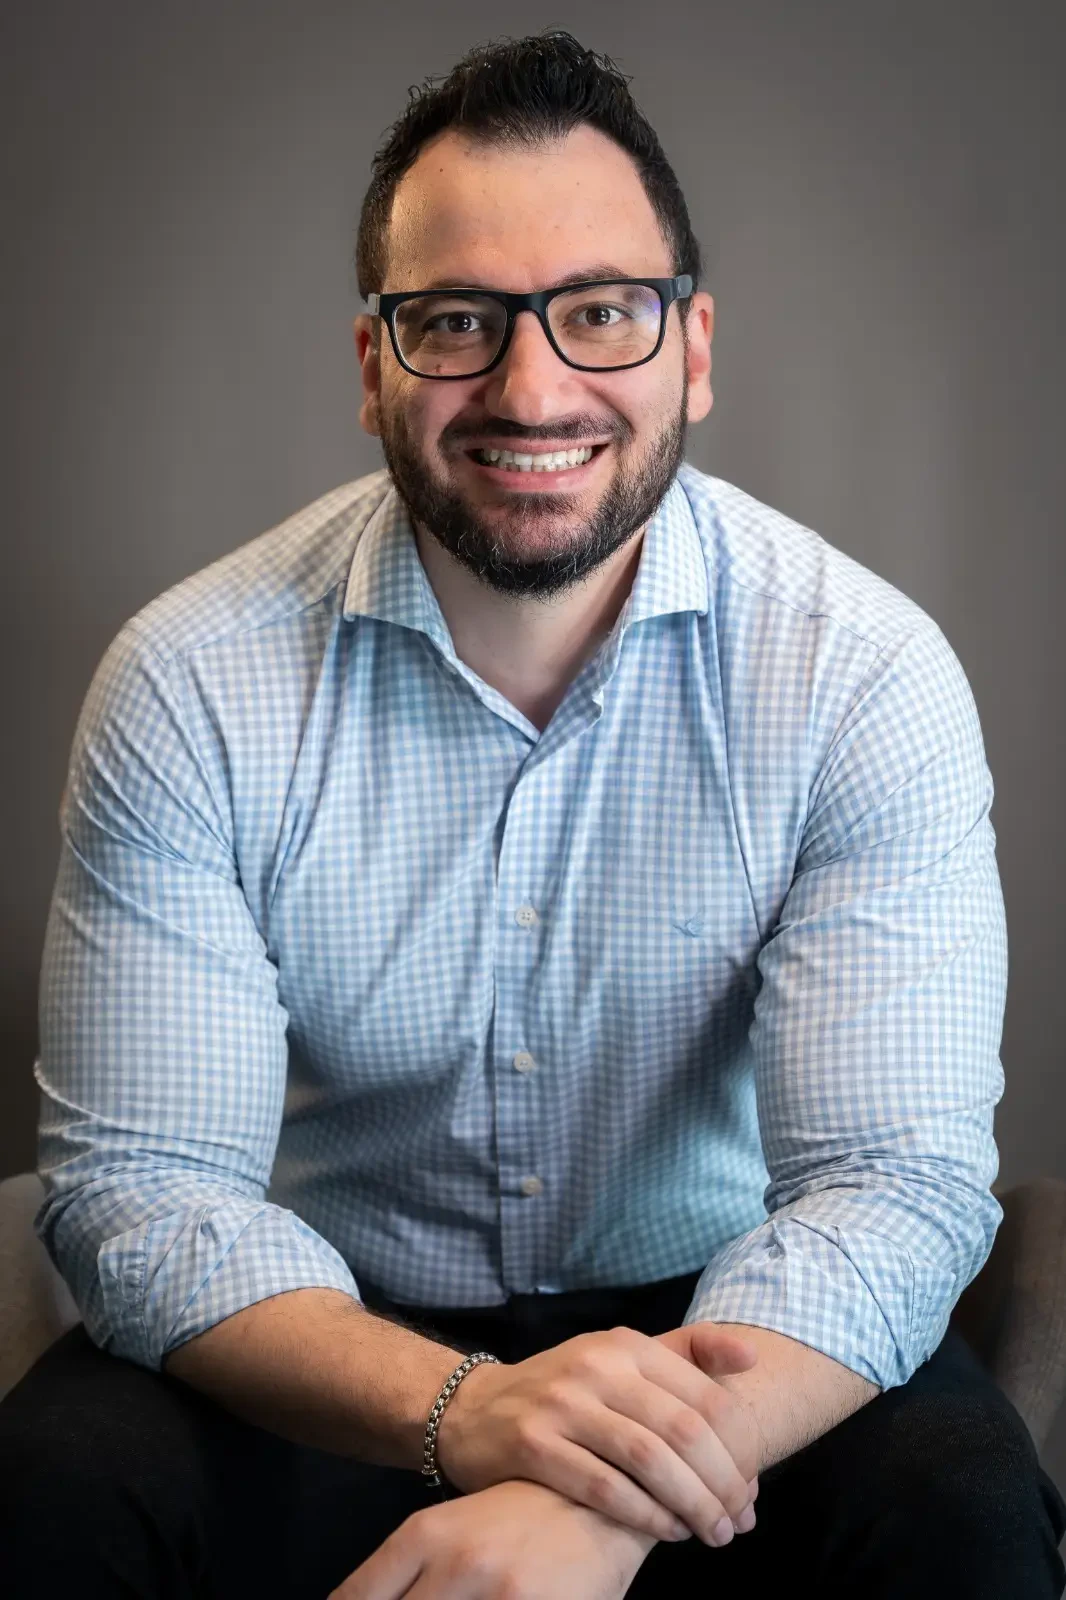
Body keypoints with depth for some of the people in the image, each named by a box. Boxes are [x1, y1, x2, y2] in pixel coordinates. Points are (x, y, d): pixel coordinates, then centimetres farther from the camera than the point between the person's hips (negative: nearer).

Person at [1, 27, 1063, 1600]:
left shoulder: (866, 675, -13)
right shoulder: (191, 685, -12)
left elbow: (896, 1185, -19)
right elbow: (139, 1187, -14)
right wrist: (458, 1410, -34)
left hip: (706, 1325, 0)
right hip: (332, 1349, 0)